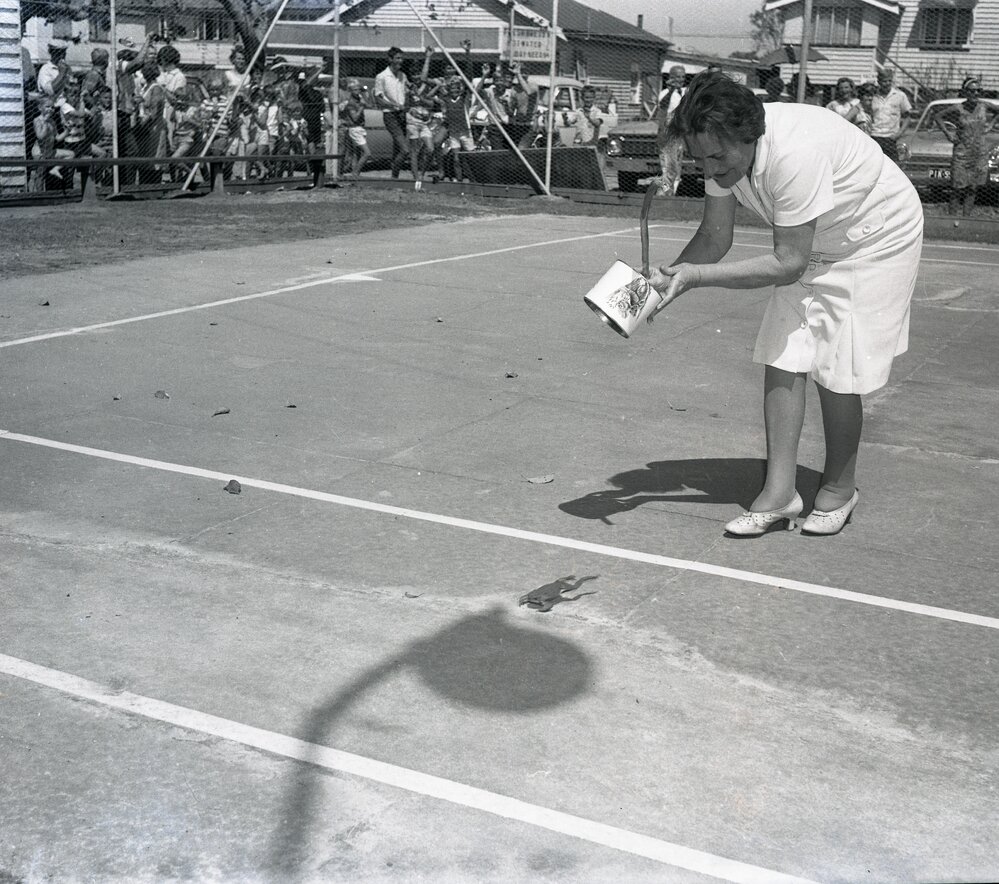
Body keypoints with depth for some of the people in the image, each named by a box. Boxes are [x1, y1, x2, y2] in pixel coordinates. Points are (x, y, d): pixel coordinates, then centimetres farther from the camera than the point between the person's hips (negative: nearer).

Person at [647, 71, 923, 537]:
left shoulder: (795, 153, -39)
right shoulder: (724, 149, -16)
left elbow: (787, 263, -35)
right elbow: (714, 237, -6)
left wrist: (697, 276, -37)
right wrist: (669, 275, -25)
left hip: (875, 241, -7)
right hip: (813, 246, 7)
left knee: (837, 371, -6)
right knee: (782, 357, -4)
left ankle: (839, 488, 16)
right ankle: (779, 491, 0)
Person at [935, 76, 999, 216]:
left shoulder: (984, 107, 0)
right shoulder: (958, 109, -9)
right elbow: (937, 117, 0)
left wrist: (988, 127, 8)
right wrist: (948, 134, -4)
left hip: (981, 153, 4)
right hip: (962, 153, -4)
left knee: (973, 189, 6)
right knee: (957, 189, -3)